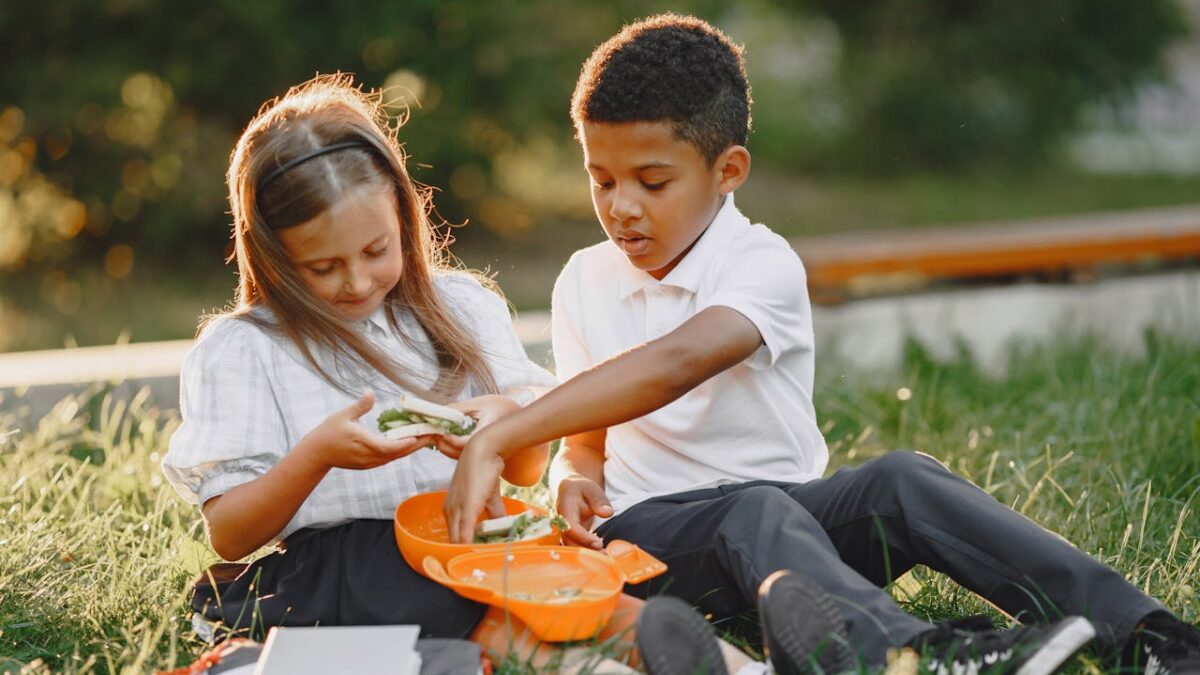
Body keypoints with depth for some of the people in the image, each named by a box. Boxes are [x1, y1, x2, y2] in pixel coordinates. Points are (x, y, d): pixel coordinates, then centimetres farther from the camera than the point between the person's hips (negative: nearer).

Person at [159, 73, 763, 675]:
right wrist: (317, 455, -16)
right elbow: (230, 536, 0)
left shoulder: (459, 307, 15)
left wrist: (506, 420, -10)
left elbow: (527, 470, 14)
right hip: (326, 557, -3)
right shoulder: (239, 350, 5)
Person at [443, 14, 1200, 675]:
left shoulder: (763, 264, -10)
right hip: (655, 525, 1)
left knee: (899, 481, -29)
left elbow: (672, 365, -29)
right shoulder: (585, 283, 9)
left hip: (793, 500, 0)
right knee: (756, 515, -34)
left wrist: (499, 438, -35)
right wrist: (576, 481, -13)